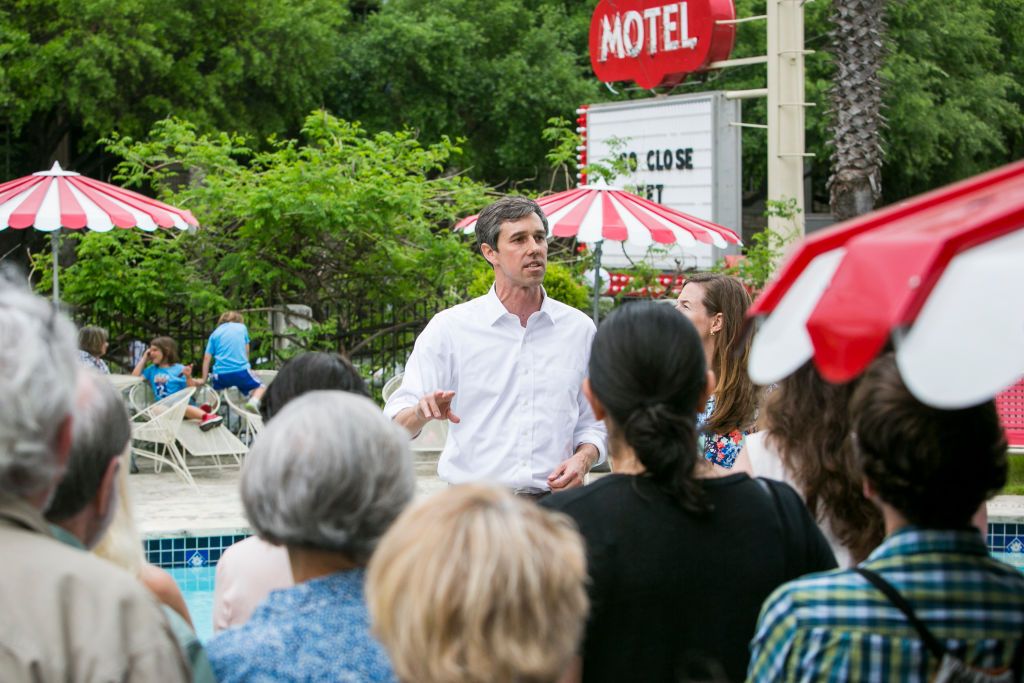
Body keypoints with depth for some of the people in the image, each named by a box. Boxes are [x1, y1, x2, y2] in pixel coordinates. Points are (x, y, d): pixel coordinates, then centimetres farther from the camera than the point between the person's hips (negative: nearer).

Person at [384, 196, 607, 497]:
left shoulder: (579, 328, 11)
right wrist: (422, 412, -23)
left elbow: (593, 422, 19)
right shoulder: (450, 327, 3)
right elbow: (396, 424, -1)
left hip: (553, 503, 2)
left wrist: (583, 458, -2)